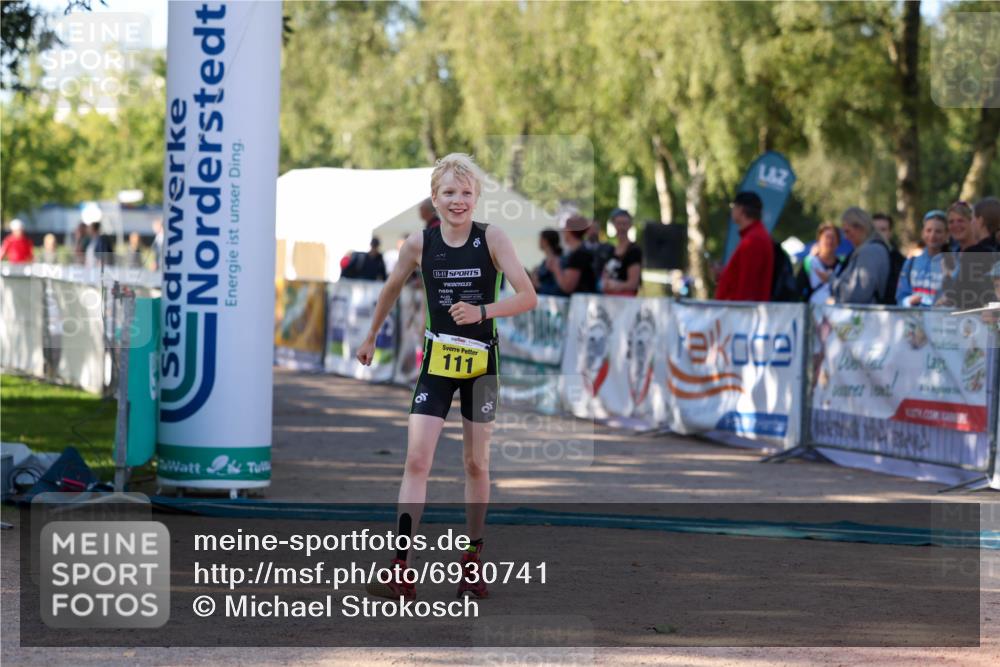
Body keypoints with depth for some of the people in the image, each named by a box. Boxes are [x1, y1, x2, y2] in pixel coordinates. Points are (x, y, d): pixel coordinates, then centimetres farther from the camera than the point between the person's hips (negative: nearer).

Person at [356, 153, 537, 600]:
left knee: (476, 463, 10)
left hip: (482, 361, 0)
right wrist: (370, 338, 24)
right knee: (417, 458, -12)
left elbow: (528, 297, -14)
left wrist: (483, 311, -29)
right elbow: (391, 290, 14)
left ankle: (472, 562, 25)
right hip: (437, 360, 0)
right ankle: (401, 571, -16)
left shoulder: (492, 238, -9)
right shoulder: (419, 244, -5)